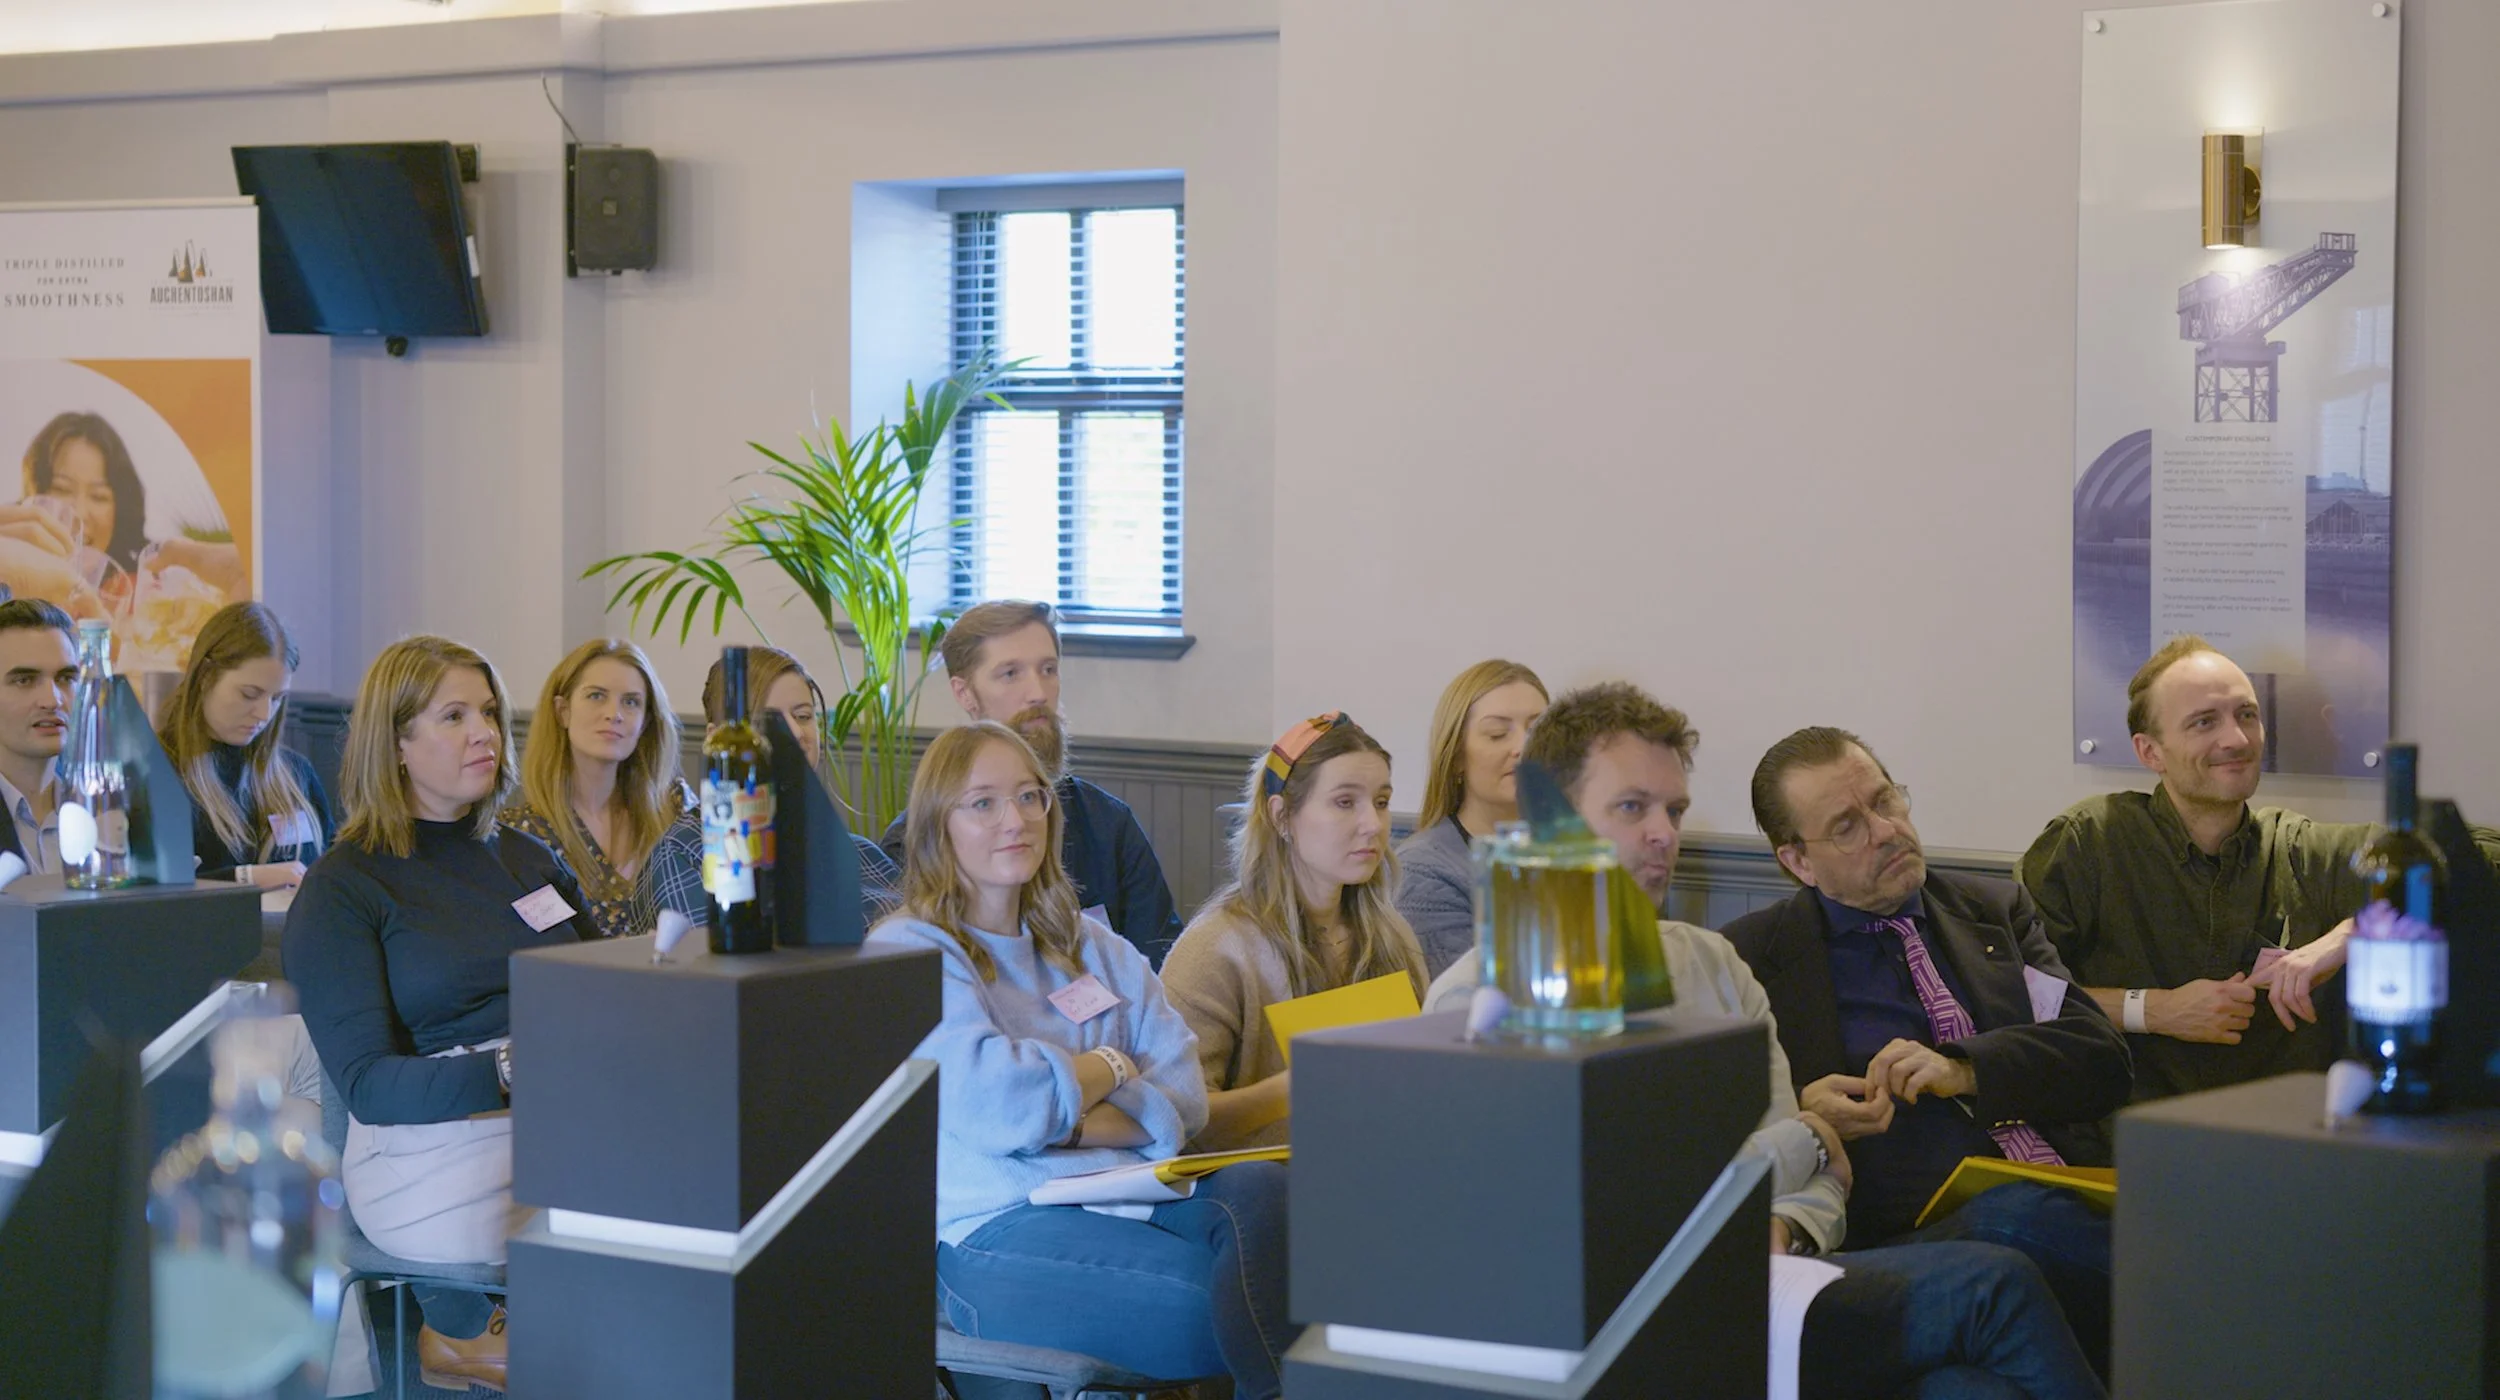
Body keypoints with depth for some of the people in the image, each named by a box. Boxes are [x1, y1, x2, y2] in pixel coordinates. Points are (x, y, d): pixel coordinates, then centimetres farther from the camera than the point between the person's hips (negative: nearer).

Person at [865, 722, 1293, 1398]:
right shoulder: (906, 952, 4)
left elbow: (1184, 1100, 10)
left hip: (1133, 1192, 6)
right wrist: (1107, 1068, 5)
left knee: (1259, 1185, -30)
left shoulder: (1093, 948, 23)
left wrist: (1066, 1123, -8)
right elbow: (994, 1106, -12)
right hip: (999, 1230, -6)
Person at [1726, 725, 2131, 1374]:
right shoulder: (1750, 959, 12)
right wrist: (1797, 1120, -11)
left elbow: (2103, 1060, 13)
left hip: (2081, 1203, 3)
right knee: (2021, 1214, -37)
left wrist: (1963, 1071, -3)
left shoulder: (1995, 909, 23)